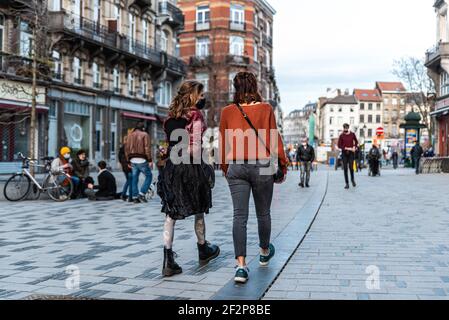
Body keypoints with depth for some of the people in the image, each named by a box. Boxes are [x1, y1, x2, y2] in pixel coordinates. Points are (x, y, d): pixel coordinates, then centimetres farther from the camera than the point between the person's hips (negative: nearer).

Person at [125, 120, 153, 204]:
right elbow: (147, 148, -11)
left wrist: (128, 161, 19)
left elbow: (126, 148, 14)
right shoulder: (145, 135, -3)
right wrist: (150, 160, -9)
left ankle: (135, 197, 8)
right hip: (142, 160, -6)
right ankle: (142, 194, -5)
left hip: (133, 160, 6)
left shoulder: (130, 135, 14)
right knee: (149, 176, 5)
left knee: (134, 178, 9)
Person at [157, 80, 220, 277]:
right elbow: (196, 146, -13)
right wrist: (201, 168, -10)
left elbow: (171, 142, 8)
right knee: (199, 211, 14)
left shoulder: (172, 116, 10)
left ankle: (168, 261, -4)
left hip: (172, 165, 5)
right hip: (191, 165, -5)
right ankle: (203, 250, 33)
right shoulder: (195, 115, -8)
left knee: (171, 214, 1)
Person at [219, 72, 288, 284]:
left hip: (236, 167, 1)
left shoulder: (227, 112, 3)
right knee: (263, 213, 17)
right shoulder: (265, 109, -2)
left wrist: (225, 169, 20)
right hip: (261, 166, -1)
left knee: (240, 216, -1)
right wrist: (283, 165, 9)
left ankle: (241, 265, -10)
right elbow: (274, 140, -2)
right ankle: (264, 252, 38)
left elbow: (223, 144, 8)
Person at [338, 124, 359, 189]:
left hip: (351, 153, 0)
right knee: (345, 168, 0)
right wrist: (347, 148, -11)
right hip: (344, 153, 0)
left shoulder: (352, 134, 3)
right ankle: (347, 183, 6)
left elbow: (356, 142, 17)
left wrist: (354, 147, -1)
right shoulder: (341, 136, 0)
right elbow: (339, 145, -2)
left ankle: (352, 179, 20)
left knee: (351, 167, -8)